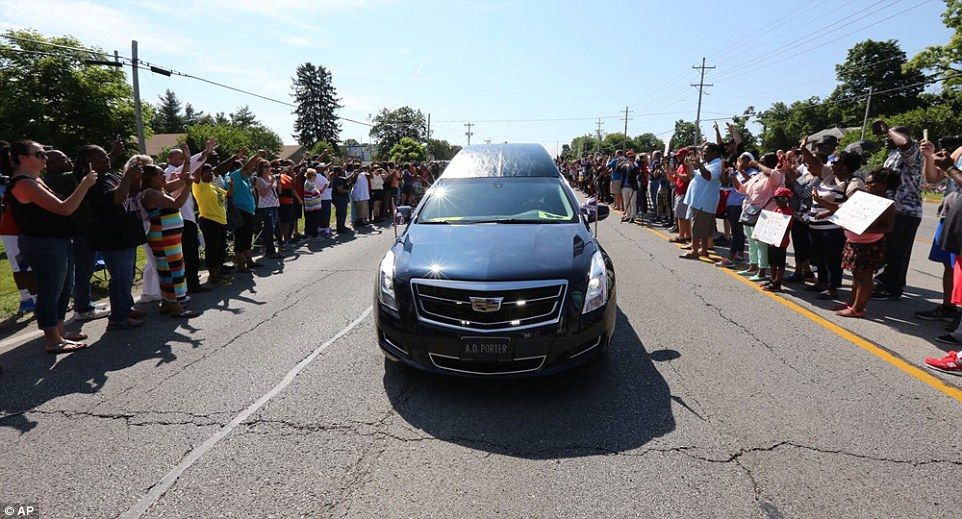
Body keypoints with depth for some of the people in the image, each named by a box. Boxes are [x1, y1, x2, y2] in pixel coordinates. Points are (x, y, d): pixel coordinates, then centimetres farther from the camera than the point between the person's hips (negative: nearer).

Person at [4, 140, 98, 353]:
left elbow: (59, 206, 15)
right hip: (43, 245, -10)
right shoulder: (24, 184, -19)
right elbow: (64, 208, -25)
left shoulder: (34, 180, 13)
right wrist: (85, 184, -19)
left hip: (56, 242, 10)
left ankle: (59, 332, 29)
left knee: (64, 289, 17)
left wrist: (84, 184, 6)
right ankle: (53, 341, 8)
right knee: (50, 292, -2)